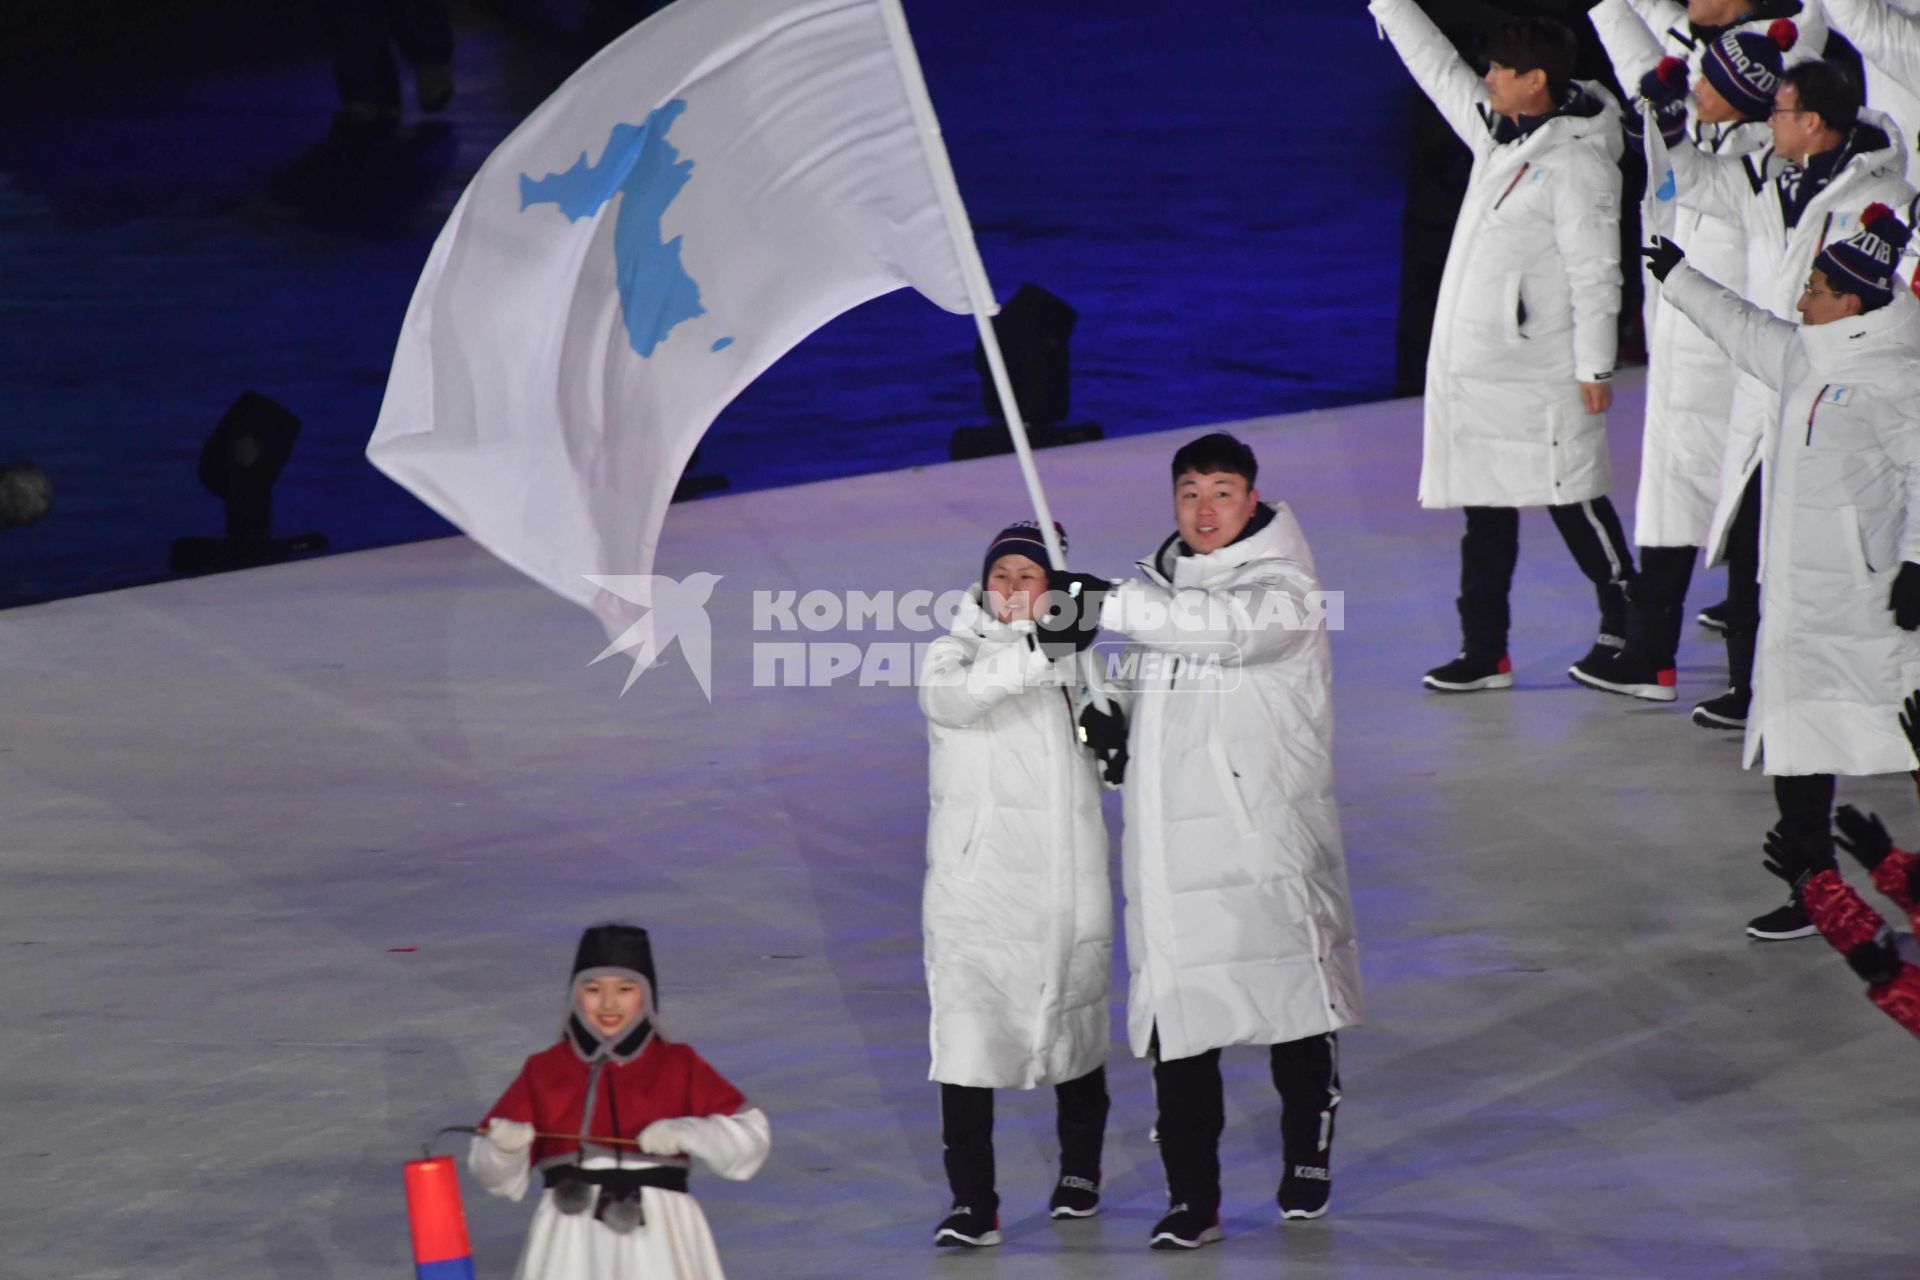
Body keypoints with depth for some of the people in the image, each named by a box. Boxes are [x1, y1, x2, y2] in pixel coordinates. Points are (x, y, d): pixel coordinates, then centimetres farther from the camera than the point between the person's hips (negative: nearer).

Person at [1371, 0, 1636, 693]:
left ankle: (1625, 623, 18)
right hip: (1472, 365, 9)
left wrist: (1595, 367, -15)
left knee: (1573, 502, 1)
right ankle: (1485, 652, 13)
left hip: (1540, 373, -8)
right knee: (1486, 511, 9)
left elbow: (1595, 272, -15)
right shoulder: (1498, 133, 9)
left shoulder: (1578, 163, -16)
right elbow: (1439, 70, 21)